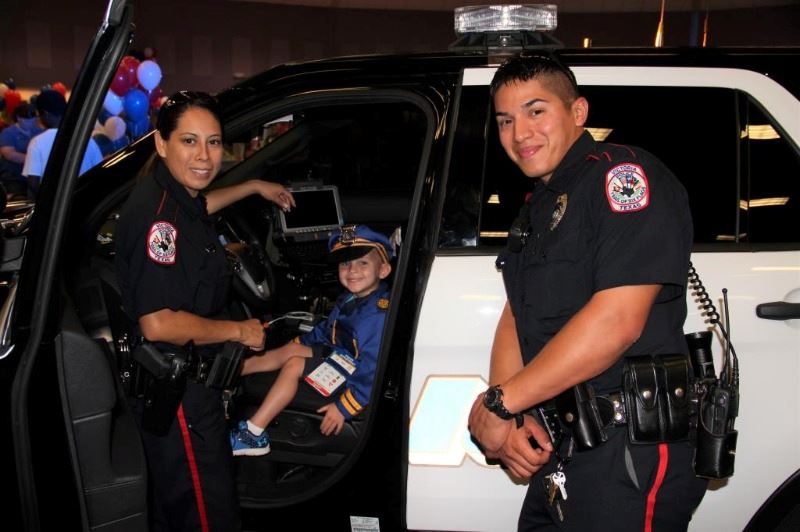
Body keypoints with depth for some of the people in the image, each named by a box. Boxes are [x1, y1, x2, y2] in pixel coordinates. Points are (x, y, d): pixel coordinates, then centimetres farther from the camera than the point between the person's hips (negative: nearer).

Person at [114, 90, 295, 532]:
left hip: (188, 375, 10)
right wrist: (239, 331, -17)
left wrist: (255, 187, 36)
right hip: (175, 393, -10)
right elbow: (158, 324, -30)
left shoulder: (172, 192, 4)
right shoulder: (157, 215, -26)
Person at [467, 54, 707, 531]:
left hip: (631, 454, -9)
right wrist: (507, 418, -6)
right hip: (559, 453, 9)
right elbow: (516, 316, 12)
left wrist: (500, 402, -17)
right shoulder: (537, 208, 16)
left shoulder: (624, 174, -13)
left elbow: (615, 322, -24)